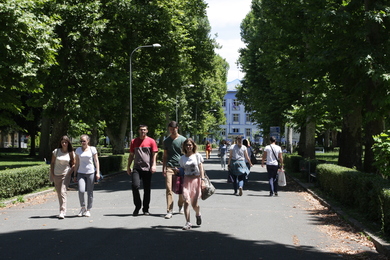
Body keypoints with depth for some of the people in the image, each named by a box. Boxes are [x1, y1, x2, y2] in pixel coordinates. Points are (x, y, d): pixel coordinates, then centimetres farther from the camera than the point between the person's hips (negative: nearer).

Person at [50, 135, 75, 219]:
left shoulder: (71, 153, 0)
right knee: (59, 193, 11)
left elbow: (74, 164, 7)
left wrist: (69, 172, -6)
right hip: (56, 175, 3)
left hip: (66, 175, -3)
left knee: (63, 192, -16)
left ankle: (62, 212, -19)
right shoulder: (56, 151, 1)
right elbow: (52, 163, 8)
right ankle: (62, 210, 25)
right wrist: (52, 174, 3)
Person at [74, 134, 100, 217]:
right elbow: (77, 163, 14)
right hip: (81, 173, 1)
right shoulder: (78, 150, 9)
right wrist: (75, 174, 12)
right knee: (81, 191, -15)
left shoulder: (92, 149, 2)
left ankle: (88, 210, 15)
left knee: (90, 192, 2)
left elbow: (96, 161, 2)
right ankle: (83, 208, 5)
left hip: (91, 173, -1)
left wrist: (98, 172, -6)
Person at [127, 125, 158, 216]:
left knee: (147, 189, 4)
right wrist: (128, 167, 13)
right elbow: (131, 155, 16)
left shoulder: (151, 141, 4)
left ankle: (146, 209, 16)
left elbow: (154, 154, 2)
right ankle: (137, 206, 2)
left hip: (147, 168, -1)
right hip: (136, 168, 1)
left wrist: (153, 165, -11)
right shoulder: (134, 141, 11)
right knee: (135, 186, -15)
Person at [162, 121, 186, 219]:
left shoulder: (183, 140, 5)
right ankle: (169, 211, -11)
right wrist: (164, 168, 8)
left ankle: (180, 206, 30)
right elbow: (165, 155, 17)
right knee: (169, 188, -10)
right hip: (169, 167, 1)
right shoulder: (166, 141, 13)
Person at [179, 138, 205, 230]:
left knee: (194, 204, -2)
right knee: (186, 202, -13)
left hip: (196, 180, -1)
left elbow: (201, 169, 0)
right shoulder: (182, 158, 10)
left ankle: (198, 215, 32)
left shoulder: (197, 156, 4)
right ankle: (188, 223, -12)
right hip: (186, 180, 2)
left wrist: (202, 180, -9)